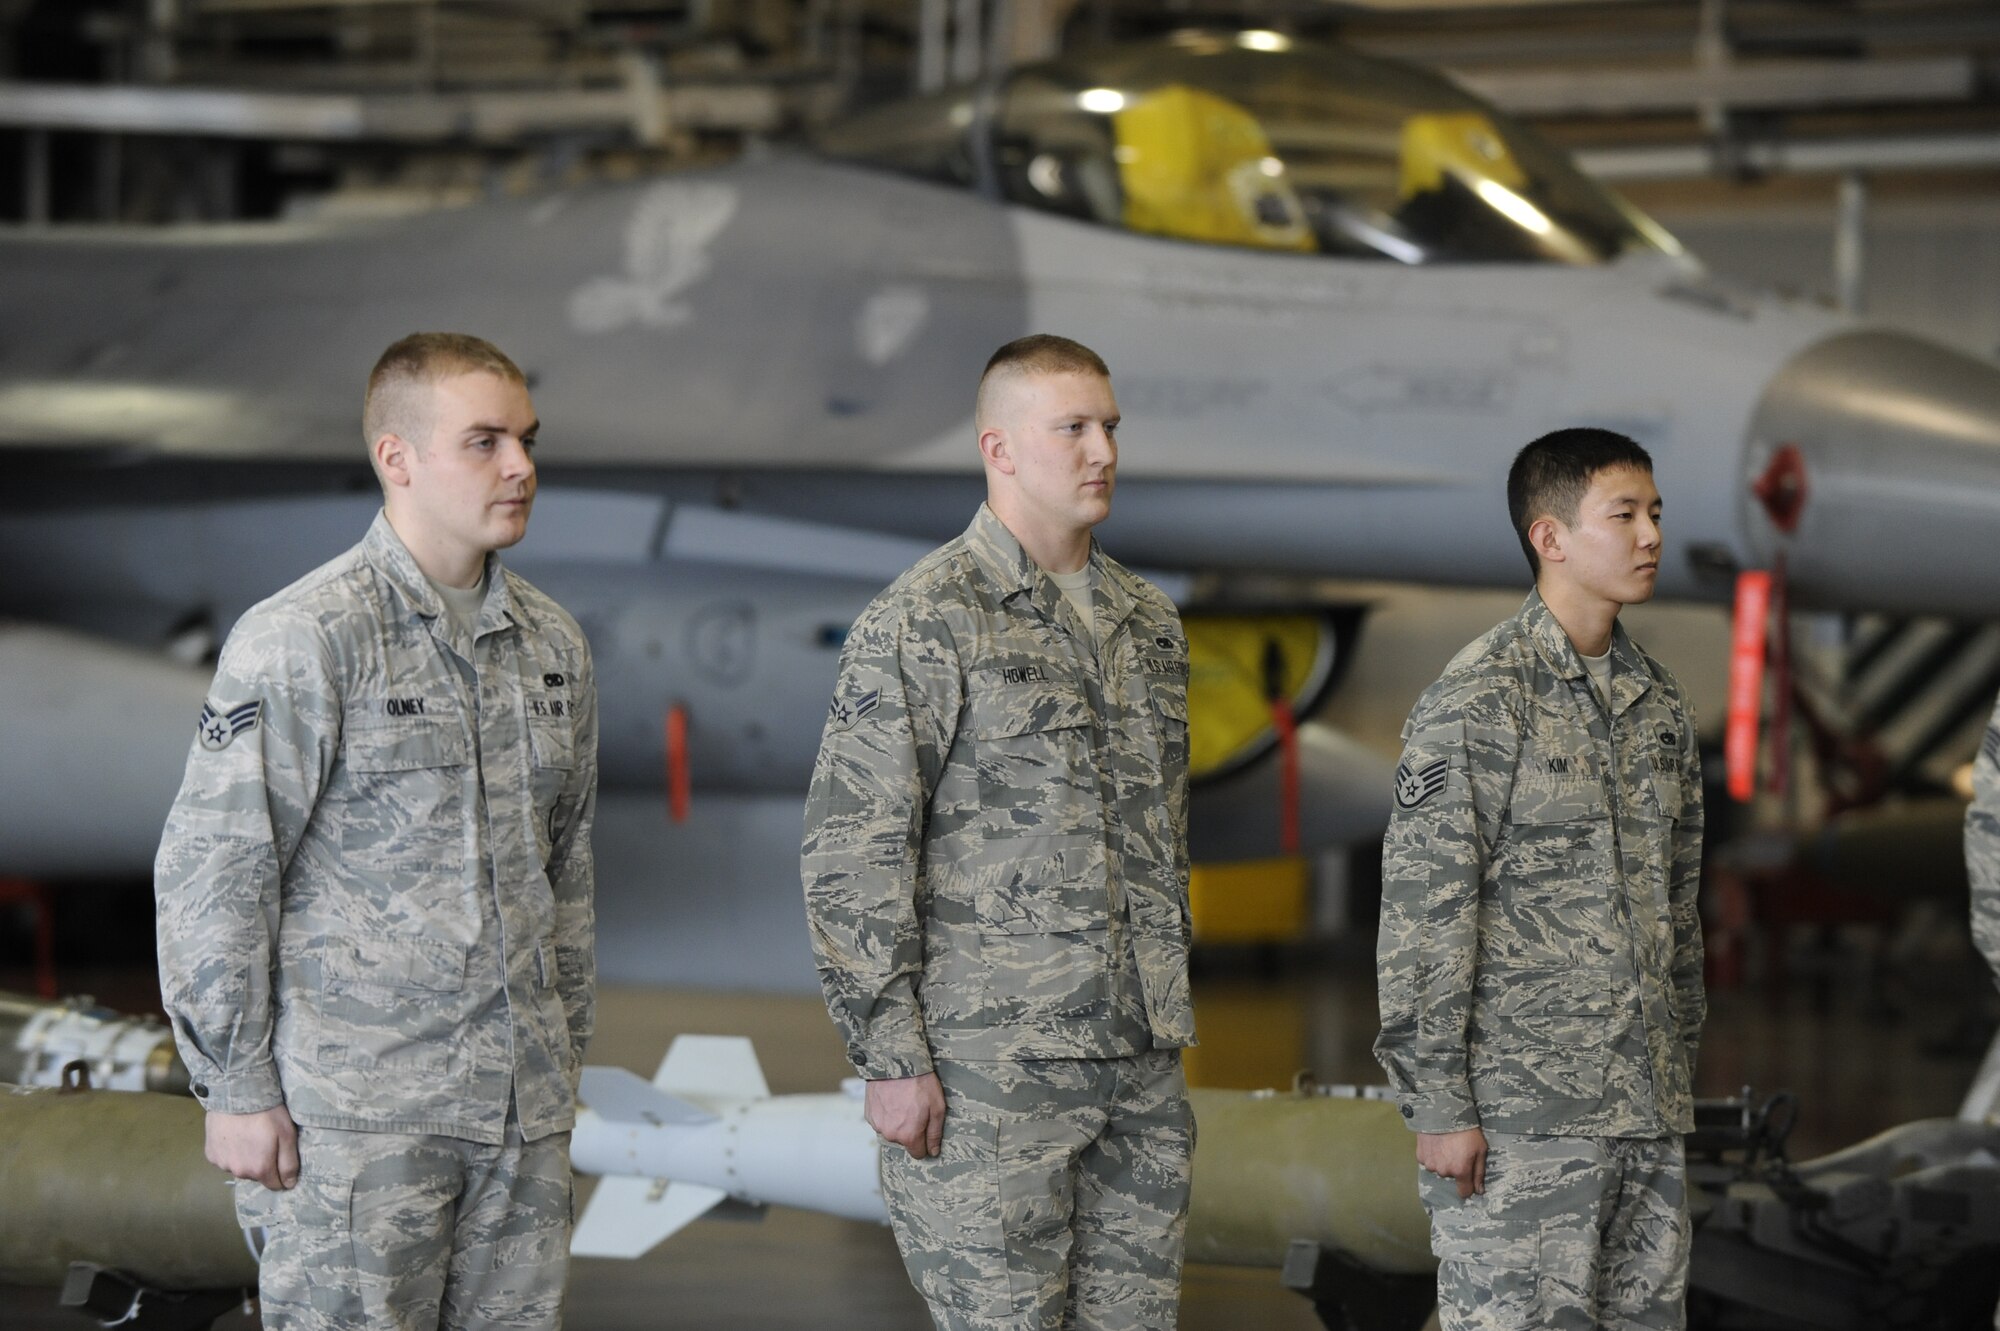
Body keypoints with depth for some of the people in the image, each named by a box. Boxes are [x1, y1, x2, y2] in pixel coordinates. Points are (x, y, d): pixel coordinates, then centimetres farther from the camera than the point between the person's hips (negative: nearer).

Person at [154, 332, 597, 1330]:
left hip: (521, 1107, 6)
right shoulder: (300, 640, -10)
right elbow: (212, 871, -9)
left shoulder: (552, 645, 10)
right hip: (356, 1113, -6)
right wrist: (236, 1089, -9)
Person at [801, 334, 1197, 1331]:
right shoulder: (921, 623, -9)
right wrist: (891, 1059, -14)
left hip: (1143, 1062, 7)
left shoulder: (1150, 624, 14)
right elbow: (850, 856, -11)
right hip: (989, 1065, -7)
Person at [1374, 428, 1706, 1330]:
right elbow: (1422, 913, -13)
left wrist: (1680, 1069, 17)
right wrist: (1438, 1107, -15)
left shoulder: (1658, 702, 13)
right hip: (1520, 1116, -7)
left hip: (1648, 1109, 7)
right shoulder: (1478, 699, -10)